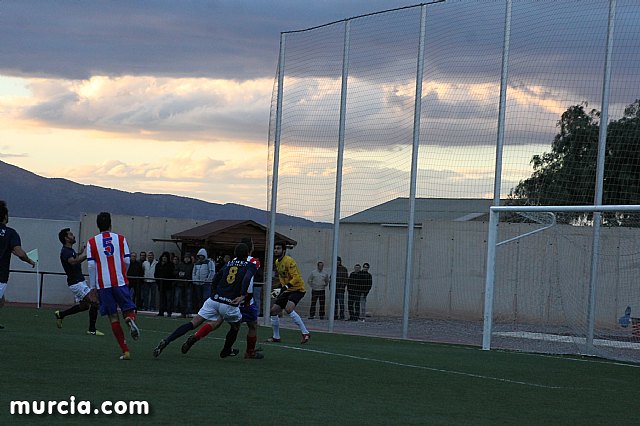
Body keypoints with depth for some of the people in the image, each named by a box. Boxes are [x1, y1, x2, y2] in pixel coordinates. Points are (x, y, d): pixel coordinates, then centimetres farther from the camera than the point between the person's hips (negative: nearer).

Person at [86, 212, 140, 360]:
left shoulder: (92, 242, 3)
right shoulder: (121, 239, 6)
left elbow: (91, 265, -2)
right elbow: (127, 261, 3)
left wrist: (93, 287, 4)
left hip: (103, 284, 0)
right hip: (120, 281, 0)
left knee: (113, 317, 4)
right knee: (128, 309, 10)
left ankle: (125, 350, -2)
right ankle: (131, 320, -29)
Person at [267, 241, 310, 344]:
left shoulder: (289, 261, -18)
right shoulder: (277, 262, 11)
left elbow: (296, 277, -26)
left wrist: (285, 287, -34)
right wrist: (279, 288, 14)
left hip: (297, 289, -9)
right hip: (287, 290, 9)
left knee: (288, 308, -31)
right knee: (273, 311, 7)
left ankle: (305, 333, -26)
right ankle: (276, 337, 22)